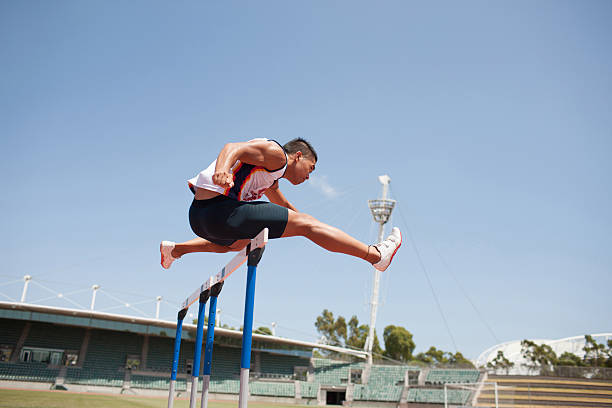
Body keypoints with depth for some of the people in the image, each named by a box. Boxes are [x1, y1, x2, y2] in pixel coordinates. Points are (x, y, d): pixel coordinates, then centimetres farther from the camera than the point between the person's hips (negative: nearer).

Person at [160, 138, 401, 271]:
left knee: (238, 242, 43)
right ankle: (376, 255, -2)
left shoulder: (271, 181, 27)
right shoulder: (276, 153, -3)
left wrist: (318, 231, 52)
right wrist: (222, 170, -41)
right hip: (218, 209, -10)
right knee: (304, 224, -7)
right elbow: (234, 148, -19)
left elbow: (284, 205, 44)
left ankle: (175, 249, 49)